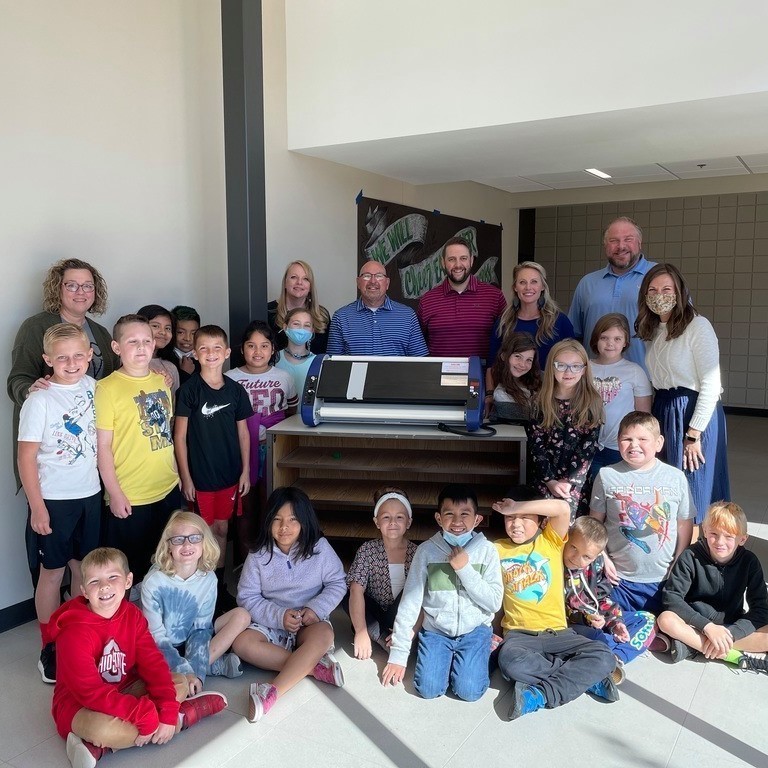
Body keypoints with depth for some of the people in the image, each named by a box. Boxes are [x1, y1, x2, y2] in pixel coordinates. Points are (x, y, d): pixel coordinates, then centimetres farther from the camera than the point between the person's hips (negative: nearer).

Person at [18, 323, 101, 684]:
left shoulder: (93, 387, 0)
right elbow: (26, 457, -12)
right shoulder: (39, 401, -14)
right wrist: (36, 506, -13)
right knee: (53, 571, 8)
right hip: (53, 500, -4)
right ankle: (50, 648, 23)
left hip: (89, 495, 4)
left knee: (84, 568, 15)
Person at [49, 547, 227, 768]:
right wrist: (145, 715, -34)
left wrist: (168, 711, -23)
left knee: (180, 684, -2)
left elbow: (153, 663, -9)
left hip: (122, 691, 7)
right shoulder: (75, 632, -25)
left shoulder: (132, 615, -5)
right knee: (103, 727, -38)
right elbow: (90, 692, -31)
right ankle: (183, 716, -17)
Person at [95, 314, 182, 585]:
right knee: (130, 569, 10)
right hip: (130, 498, -6)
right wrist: (115, 494, -12)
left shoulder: (162, 381, 5)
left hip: (169, 489, 6)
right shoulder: (107, 388, -12)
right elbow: (103, 446, -12)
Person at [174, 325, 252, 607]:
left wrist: (245, 471, 5)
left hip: (229, 473, 3)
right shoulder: (189, 389, -8)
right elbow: (180, 435, -7)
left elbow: (243, 432, 7)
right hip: (200, 475, -3)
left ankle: (219, 584, 28)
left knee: (222, 528, 14)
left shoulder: (235, 390, 2)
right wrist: (185, 476, -9)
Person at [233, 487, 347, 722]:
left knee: (323, 635, -36)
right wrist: (279, 616, -18)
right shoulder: (258, 555, -4)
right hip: (271, 624, 2)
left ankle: (272, 692, -42)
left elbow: (337, 584, 0)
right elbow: (247, 597, -4)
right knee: (242, 643, -29)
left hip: (309, 624, -1)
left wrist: (316, 609, -17)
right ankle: (313, 666, -26)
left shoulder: (320, 548, -5)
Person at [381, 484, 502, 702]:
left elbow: (494, 602, -9)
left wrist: (465, 569, -20)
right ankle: (448, 658, 15)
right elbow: (409, 602, -6)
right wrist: (398, 653, -6)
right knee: (428, 689, -15)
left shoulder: (487, 550, -7)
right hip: (436, 631, 1)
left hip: (474, 631, -1)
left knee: (469, 690, -18)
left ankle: (481, 654, 12)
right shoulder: (427, 551, -8)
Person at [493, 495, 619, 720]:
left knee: (604, 658, -24)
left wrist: (515, 507, -15)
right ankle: (583, 677, -14)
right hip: (519, 634, 0)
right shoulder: (497, 550, 8)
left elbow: (563, 509, -18)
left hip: (558, 632, 0)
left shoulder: (551, 541, 2)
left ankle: (539, 694, -21)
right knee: (510, 662, -35)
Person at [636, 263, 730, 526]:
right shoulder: (654, 331, 12)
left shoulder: (698, 326, -11)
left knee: (691, 493, 2)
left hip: (694, 413, -7)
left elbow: (711, 385, -15)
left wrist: (693, 435, -17)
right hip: (661, 413, 7)